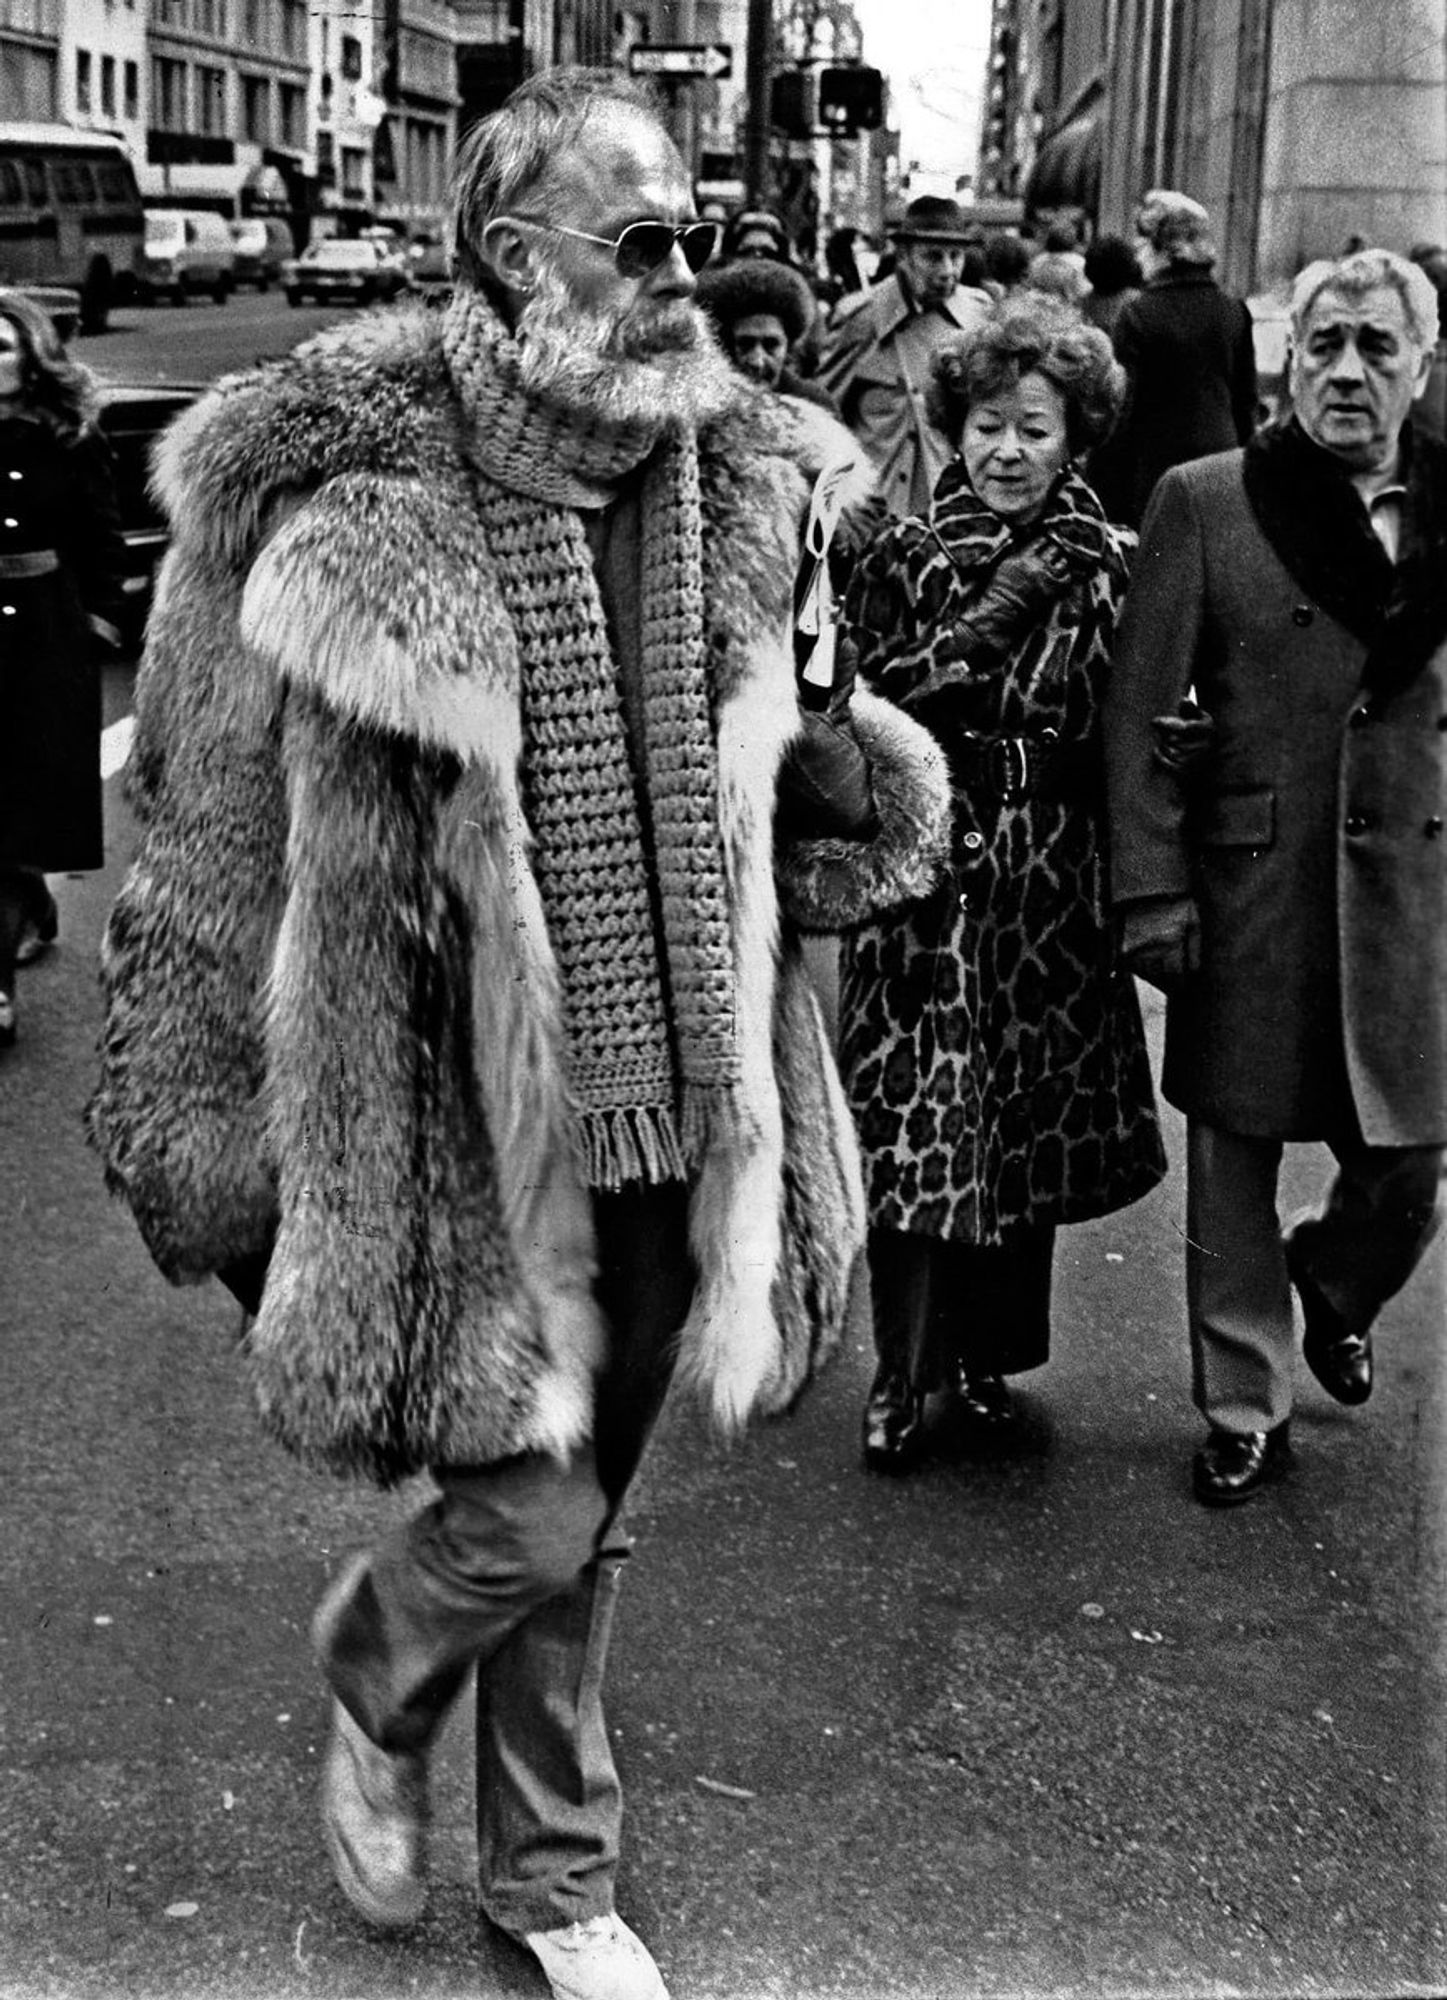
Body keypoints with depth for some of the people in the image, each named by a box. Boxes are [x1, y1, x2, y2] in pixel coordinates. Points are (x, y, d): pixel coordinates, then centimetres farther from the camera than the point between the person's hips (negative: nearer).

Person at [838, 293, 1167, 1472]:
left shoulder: (1109, 568, 3)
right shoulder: (903, 560, 1)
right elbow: (870, 713, -8)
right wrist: (997, 614, -15)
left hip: (1054, 890, 2)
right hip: (928, 883, -1)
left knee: (1030, 1129, 9)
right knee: (918, 1127, -3)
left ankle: (989, 1355, 26)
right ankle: (902, 1376, 10)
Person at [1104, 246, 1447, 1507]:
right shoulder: (1205, 504, -2)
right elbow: (1139, 712, -3)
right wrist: (1153, 894, -9)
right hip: (1249, 895, -2)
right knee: (1234, 1169, 8)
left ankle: (1335, 1289, 43)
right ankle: (1245, 1411, 27)